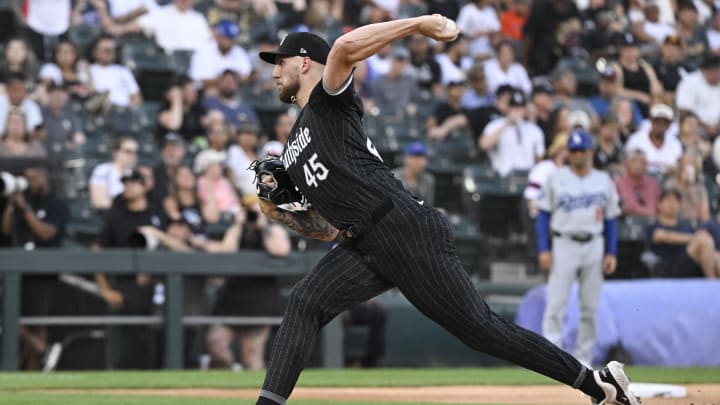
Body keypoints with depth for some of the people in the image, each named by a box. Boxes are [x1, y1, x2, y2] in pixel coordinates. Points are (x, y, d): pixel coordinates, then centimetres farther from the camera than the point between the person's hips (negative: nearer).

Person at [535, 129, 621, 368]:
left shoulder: (604, 181, 9)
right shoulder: (556, 179, 3)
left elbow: (610, 219, 11)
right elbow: (544, 214, 3)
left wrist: (611, 253, 2)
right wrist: (543, 249, -6)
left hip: (594, 247, 2)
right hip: (564, 244, -2)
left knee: (590, 307, 4)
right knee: (556, 304, -9)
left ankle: (583, 358, 10)